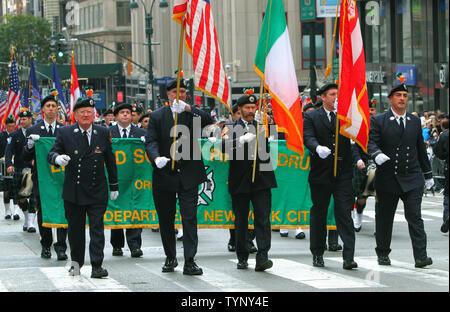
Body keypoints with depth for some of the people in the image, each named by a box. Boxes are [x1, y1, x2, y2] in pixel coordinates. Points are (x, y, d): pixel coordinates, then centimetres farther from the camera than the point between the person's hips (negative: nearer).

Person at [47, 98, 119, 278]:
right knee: (75, 228, 9)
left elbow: (110, 160, 10)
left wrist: (114, 186, 12)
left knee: (97, 228, -5)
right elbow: (51, 154, -1)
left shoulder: (104, 133, 4)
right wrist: (57, 158, -26)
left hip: (97, 191, 0)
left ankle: (97, 266, -5)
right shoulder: (65, 133, 0)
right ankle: (76, 262, 26)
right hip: (73, 192, 0)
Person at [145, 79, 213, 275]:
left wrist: (187, 108, -29)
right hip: (164, 175, 1)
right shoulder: (157, 116, 5)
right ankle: (170, 258, 24)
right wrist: (156, 158, -24)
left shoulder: (193, 114, 5)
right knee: (166, 220, 10)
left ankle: (189, 261, -9)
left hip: (188, 175, -1)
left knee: (189, 218, -8)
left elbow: (208, 121, -15)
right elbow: (151, 141, -4)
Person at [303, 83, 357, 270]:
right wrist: (318, 148, -33)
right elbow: (308, 138, -11)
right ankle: (317, 254, 22)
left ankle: (348, 257, -10)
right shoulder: (311, 117, 3)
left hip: (343, 173, 1)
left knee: (345, 213, -6)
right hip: (321, 173, 0)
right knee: (318, 213, 9)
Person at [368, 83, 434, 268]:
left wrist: (428, 174, 23)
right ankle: (383, 254, 23)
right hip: (387, 178, -1)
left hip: (412, 178, 1)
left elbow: (421, 149, 19)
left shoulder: (415, 121, 12)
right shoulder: (378, 121, 1)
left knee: (414, 217, -8)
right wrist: (377, 154, -32)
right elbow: (371, 142, -10)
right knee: (384, 217, 9)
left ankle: (420, 256, -12)